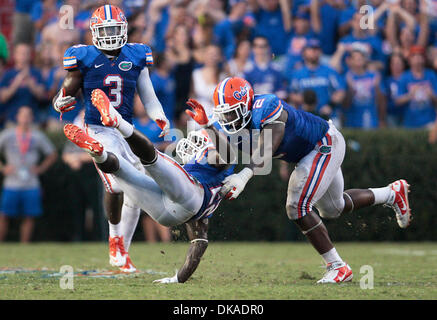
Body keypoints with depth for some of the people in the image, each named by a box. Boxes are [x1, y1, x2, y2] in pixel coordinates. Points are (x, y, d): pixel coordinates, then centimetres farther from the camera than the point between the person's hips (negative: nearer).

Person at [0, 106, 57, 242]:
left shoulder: (38, 136, 8)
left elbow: (52, 154, 18)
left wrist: (40, 168, 6)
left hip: (31, 185, 2)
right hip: (11, 184, -2)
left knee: (30, 216, -1)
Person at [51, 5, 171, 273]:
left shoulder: (136, 57, 6)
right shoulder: (84, 59, -2)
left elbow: (148, 97, 10)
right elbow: (67, 92, 4)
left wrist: (161, 119, -6)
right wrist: (61, 103, -19)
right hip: (99, 131, -4)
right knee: (115, 185, -22)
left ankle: (122, 251, 18)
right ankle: (114, 238, 3)